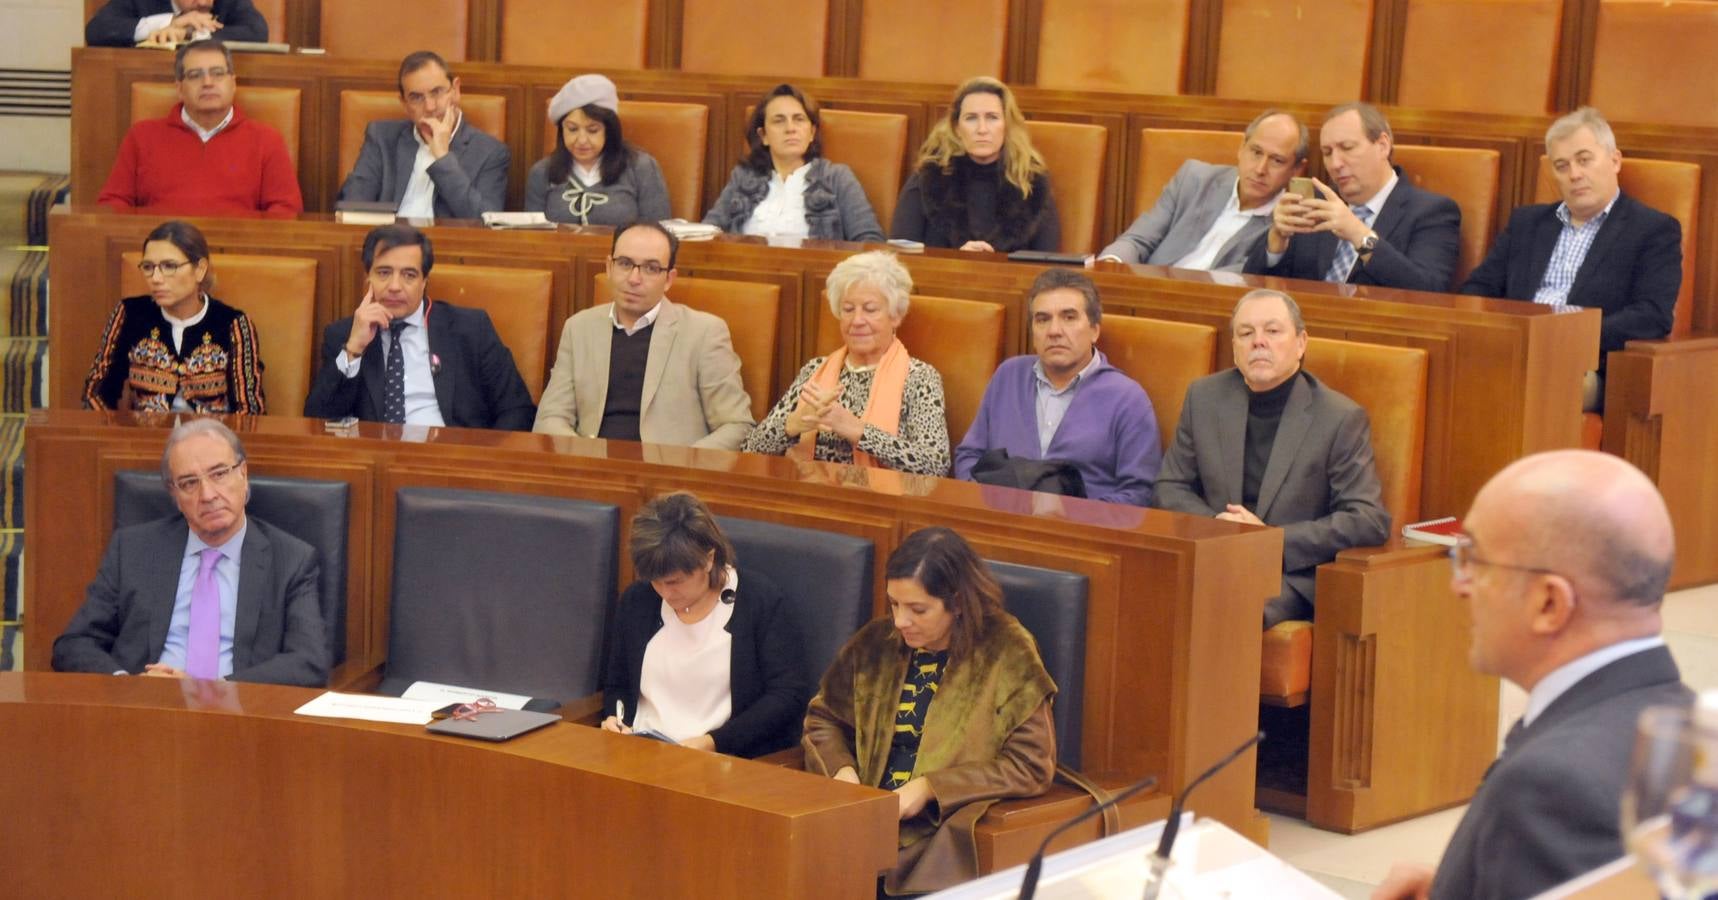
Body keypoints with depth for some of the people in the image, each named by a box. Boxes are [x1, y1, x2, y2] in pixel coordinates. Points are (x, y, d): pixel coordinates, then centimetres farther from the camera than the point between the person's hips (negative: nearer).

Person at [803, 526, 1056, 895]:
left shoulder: (1007, 656, -2)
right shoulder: (877, 641, 10)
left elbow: (1030, 766, -5)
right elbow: (823, 717, 22)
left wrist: (928, 788, -12)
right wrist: (841, 771, 0)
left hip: (945, 833, -4)